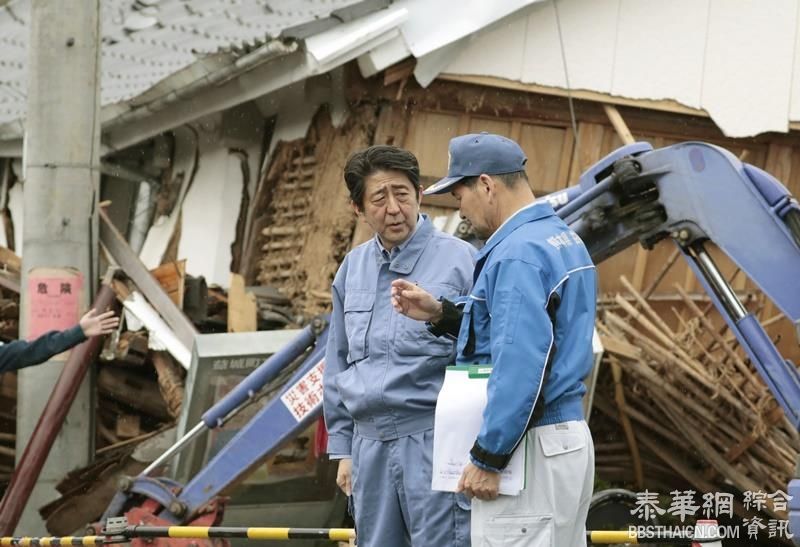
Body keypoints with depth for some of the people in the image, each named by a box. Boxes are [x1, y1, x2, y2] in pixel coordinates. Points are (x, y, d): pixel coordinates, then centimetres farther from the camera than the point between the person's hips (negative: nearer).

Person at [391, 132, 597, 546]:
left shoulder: (518, 253, -17)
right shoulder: (563, 238, 14)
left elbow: (521, 363, -23)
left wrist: (488, 459, -19)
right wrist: (441, 315, 13)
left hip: (528, 449, -10)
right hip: (569, 438, 10)